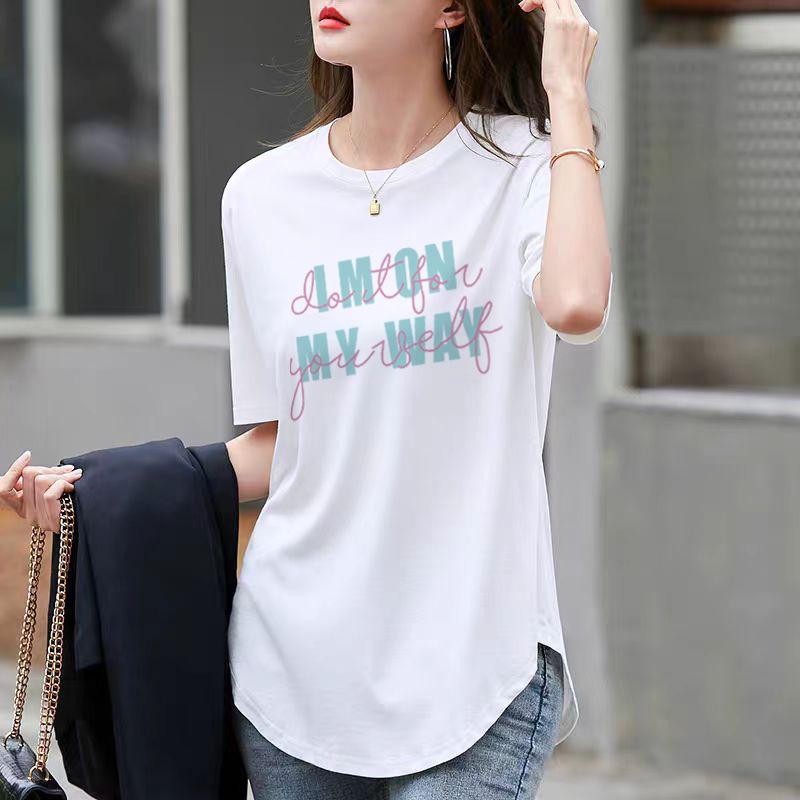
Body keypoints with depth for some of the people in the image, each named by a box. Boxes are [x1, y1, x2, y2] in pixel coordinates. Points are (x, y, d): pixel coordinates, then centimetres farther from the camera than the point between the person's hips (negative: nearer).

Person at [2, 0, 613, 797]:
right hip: (296, 662, 4)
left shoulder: (527, 164, -3)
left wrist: (567, 96, -15)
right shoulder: (262, 195, 8)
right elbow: (277, 446, 12)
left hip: (475, 663, -3)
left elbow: (575, 305, -26)